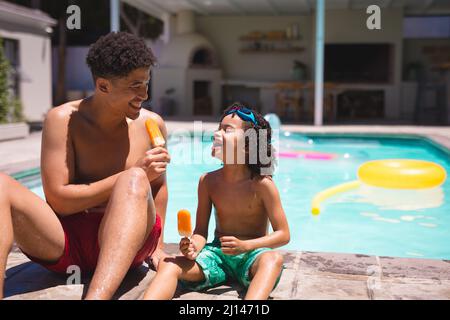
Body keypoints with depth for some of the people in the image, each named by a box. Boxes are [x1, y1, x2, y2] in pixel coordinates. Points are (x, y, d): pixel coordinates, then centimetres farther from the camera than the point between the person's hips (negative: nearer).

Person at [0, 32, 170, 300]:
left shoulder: (151, 124, 3)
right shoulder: (63, 120, -5)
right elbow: (58, 200, -12)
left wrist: (157, 246, 12)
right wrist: (133, 175, -16)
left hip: (125, 244, 1)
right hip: (63, 243, 0)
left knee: (135, 181, -32)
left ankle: (97, 297, -49)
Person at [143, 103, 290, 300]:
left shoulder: (262, 184, -9)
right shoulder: (208, 181, 1)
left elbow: (283, 235, -7)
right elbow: (201, 231, 4)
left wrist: (245, 246, -20)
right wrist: (194, 247, -20)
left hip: (251, 255, -3)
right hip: (217, 253, 4)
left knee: (273, 259, -37)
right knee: (168, 264, -20)